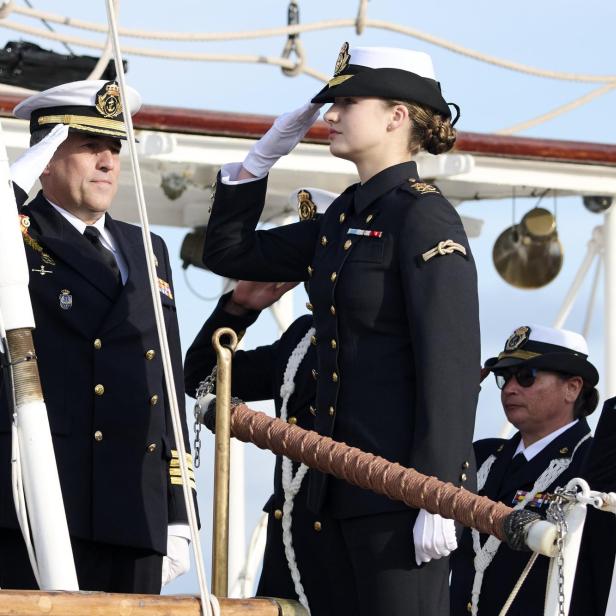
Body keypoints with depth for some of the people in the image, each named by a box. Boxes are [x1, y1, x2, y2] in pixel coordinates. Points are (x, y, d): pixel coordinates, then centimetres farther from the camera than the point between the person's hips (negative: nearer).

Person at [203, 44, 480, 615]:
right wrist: (263, 155, 12)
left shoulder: (423, 215, -11)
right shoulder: (344, 217, 14)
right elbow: (228, 252, 24)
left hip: (404, 480, -9)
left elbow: (452, 365, -17)